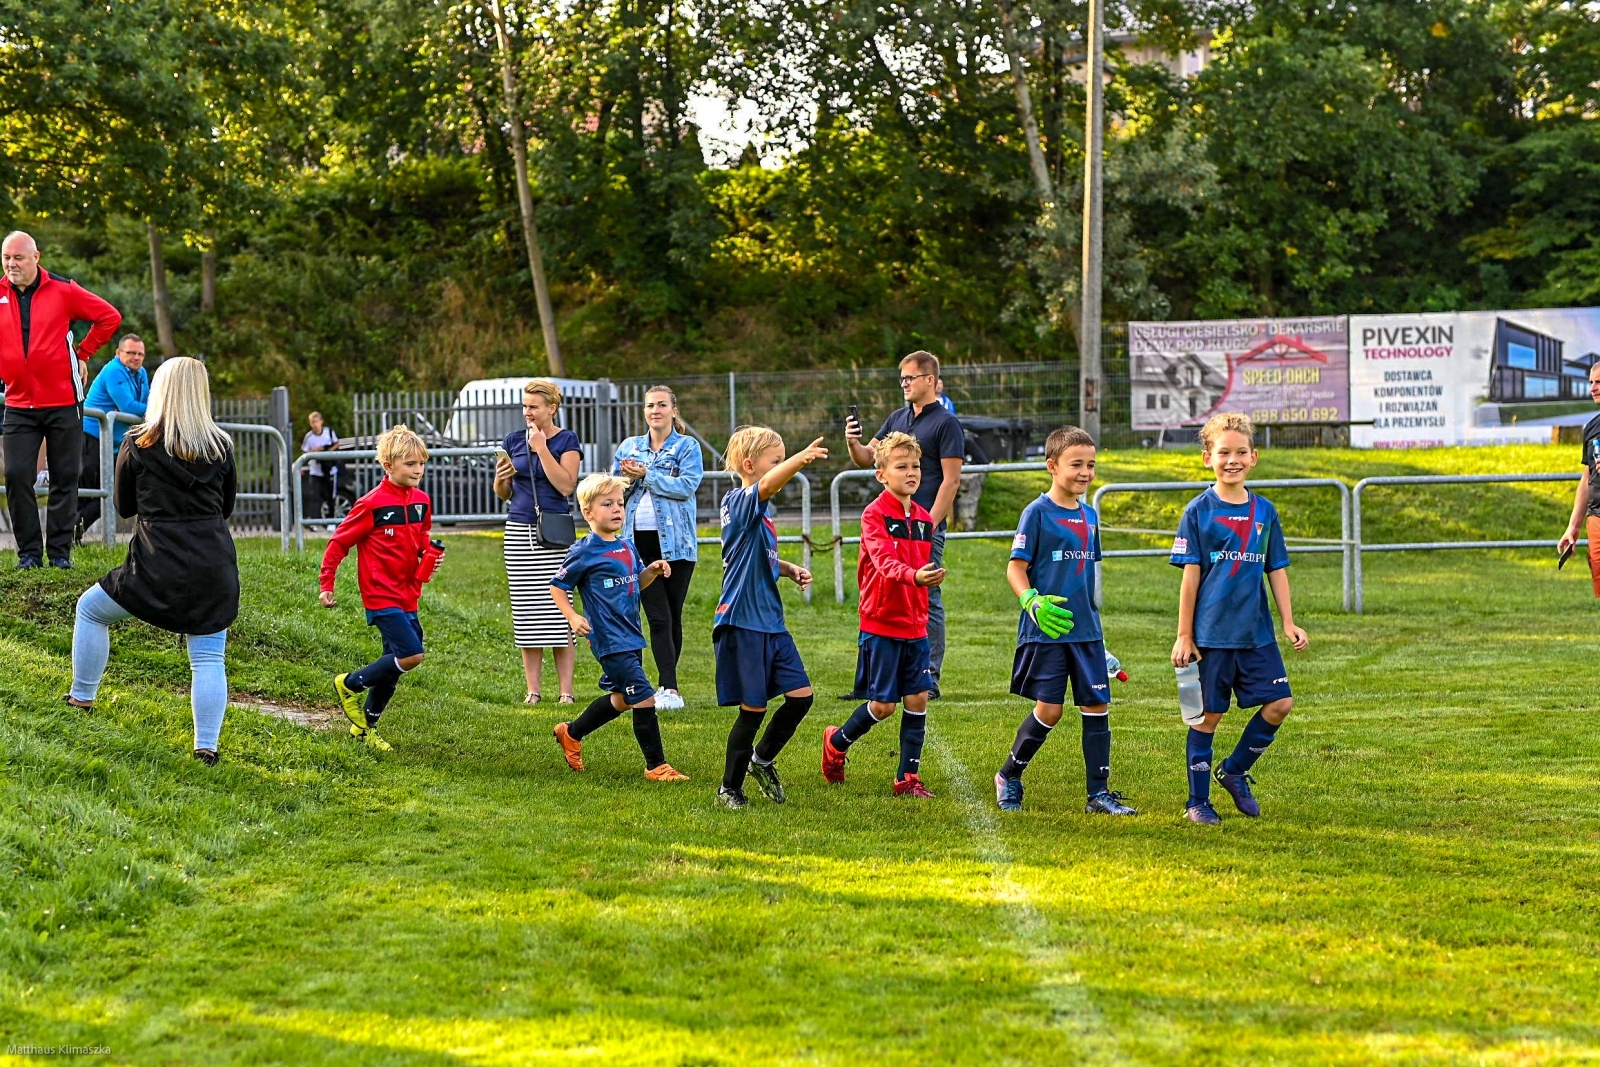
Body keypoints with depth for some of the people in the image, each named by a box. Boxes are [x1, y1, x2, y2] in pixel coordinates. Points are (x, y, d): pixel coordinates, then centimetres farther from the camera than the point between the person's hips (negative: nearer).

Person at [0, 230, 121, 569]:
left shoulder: (63, 290, -3)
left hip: (63, 404, -1)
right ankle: (29, 552, 1)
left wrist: (83, 353, 2)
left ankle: (60, 551, 10)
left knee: (65, 478, 3)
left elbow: (109, 317, 4)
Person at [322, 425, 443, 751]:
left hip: (407, 597, 7)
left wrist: (431, 554, 1)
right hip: (381, 596, -7)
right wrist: (326, 584, -9)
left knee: (393, 667, 12)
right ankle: (350, 684, 1)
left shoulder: (421, 502, 6)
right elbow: (339, 542, -8)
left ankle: (365, 726, 29)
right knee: (412, 655, -19)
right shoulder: (372, 504, -14)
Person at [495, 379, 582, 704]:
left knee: (558, 610, -7)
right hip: (519, 530, 4)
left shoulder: (566, 441, 0)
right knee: (526, 614, 2)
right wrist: (500, 478, -5)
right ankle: (532, 689, 6)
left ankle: (566, 690, -4)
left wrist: (541, 448, -12)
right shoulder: (514, 441, 11)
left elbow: (566, 485, -12)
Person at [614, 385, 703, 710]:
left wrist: (645, 475, -15)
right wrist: (629, 479, -7)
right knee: (658, 616, -6)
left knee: (673, 615, 4)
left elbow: (687, 486, -12)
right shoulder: (629, 447, 14)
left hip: (675, 542, -2)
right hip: (639, 540, 2)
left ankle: (666, 686, 13)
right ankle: (669, 689, -11)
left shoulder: (687, 446, 2)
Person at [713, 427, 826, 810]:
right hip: (743, 622, -9)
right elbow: (765, 486, -37)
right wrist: (801, 459, -55)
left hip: (771, 621, 9)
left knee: (800, 695, 5)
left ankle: (762, 760, 26)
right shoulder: (739, 502, -13)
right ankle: (730, 789, 13)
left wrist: (791, 570, 10)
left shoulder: (761, 510, 14)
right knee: (753, 709, -1)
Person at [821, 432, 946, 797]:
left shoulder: (924, 519, 8)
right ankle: (836, 743, 25)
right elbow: (884, 561, -29)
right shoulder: (875, 515, -12)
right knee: (883, 704, -1)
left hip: (914, 626, 6)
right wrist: (913, 576, -48)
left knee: (917, 699, 1)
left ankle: (908, 778, 10)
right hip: (881, 623, -6)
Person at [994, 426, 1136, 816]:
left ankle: (1099, 793, 9)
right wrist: (1032, 602, -25)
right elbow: (1016, 568, -8)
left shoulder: (1089, 516, 13)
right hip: (1046, 630, -6)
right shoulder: (1037, 513, -6)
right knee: (1049, 709, -6)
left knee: (1096, 705, 3)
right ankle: (1009, 777, 15)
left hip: (1086, 629, 6)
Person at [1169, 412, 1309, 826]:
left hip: (1257, 633, 4)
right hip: (1212, 634, -4)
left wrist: (1289, 624, 5)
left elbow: (1276, 571, 12)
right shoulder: (1199, 511, -4)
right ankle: (1197, 802, 14)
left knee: (1280, 703, -3)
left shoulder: (1265, 511, 7)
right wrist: (1184, 636, -5)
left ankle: (1234, 770, 18)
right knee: (1208, 715, 2)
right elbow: (1190, 575, -4)